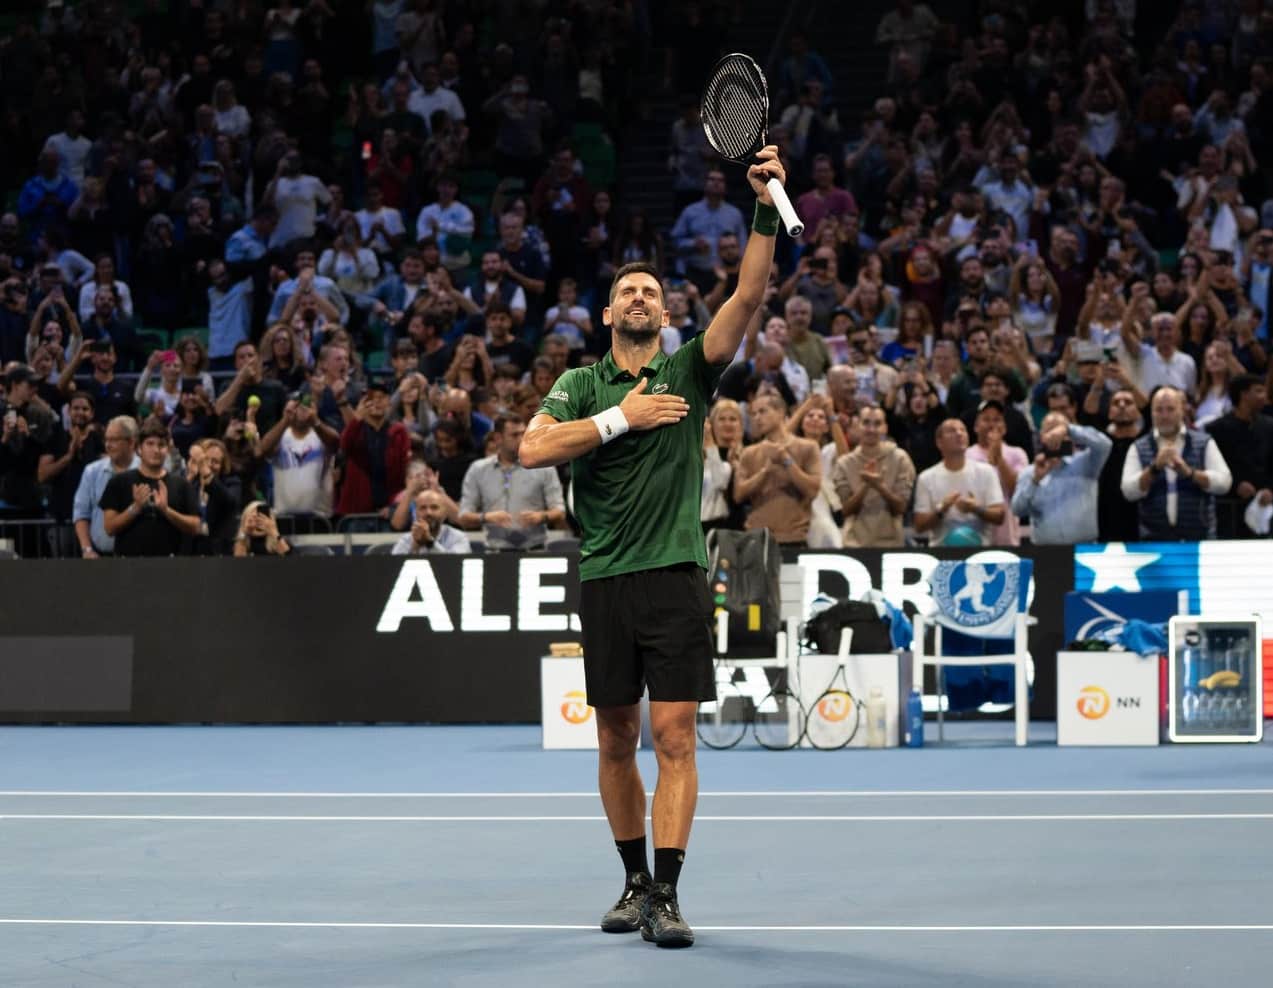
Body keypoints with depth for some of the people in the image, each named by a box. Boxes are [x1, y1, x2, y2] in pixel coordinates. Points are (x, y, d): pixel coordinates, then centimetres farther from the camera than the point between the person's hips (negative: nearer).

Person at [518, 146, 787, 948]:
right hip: (605, 581, 2)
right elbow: (533, 449, -6)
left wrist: (766, 211, -20)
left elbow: (750, 297, -8)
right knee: (618, 742, 9)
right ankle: (635, 880, 23)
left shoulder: (689, 371, 6)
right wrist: (619, 417, -10)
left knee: (675, 739, -8)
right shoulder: (582, 384, 10)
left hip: (678, 575, -2)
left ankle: (666, 896, -9)